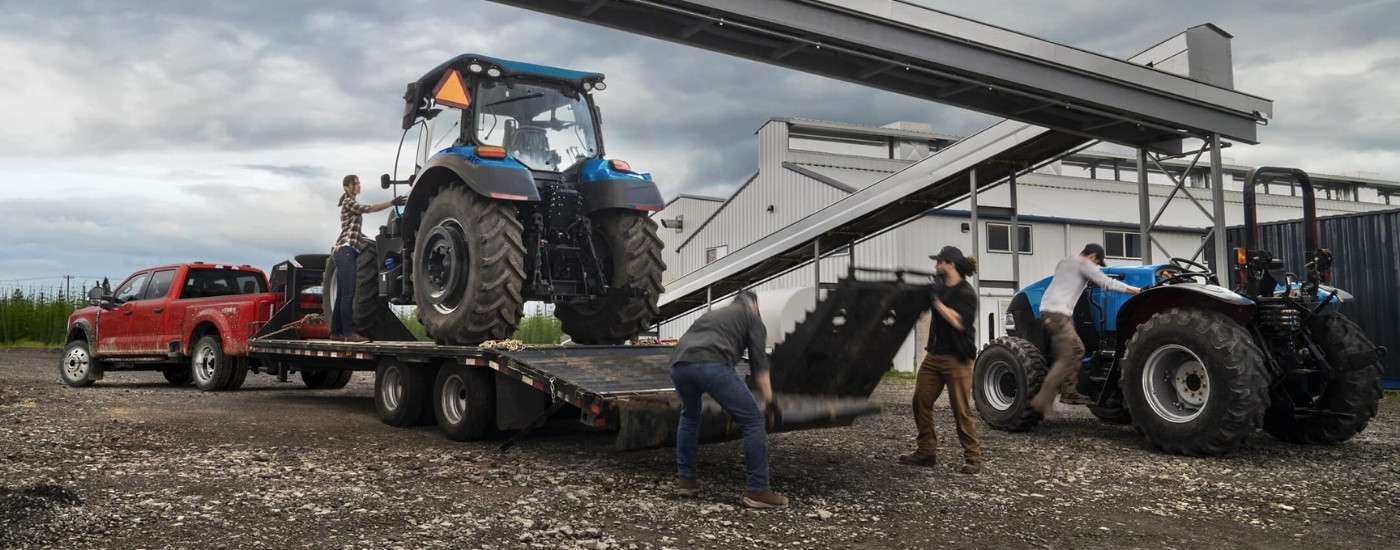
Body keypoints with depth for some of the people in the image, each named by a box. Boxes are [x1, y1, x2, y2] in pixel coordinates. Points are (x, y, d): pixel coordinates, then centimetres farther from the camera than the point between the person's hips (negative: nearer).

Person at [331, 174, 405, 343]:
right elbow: (369, 209, -18)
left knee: (342, 294, 8)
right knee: (348, 293, -15)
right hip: (345, 250, -10)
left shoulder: (352, 204, 24)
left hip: (346, 251, 10)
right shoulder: (348, 203, -3)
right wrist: (392, 202, -26)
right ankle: (349, 332, -19)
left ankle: (336, 332, 10)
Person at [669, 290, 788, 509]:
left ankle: (686, 478, 34)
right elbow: (758, 358, 12)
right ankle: (757, 490, 5)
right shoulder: (751, 316, 25)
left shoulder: (713, 314, 42)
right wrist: (766, 394, 23)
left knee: (689, 416, 34)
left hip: (679, 364, 6)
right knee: (753, 420, 5)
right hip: (711, 365, -6)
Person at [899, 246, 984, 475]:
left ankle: (973, 457, 5)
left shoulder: (965, 293, -11)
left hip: (956, 359, -8)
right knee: (921, 403, 6)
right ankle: (926, 451, 15)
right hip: (934, 355, 8)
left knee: (961, 410, -5)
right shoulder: (939, 288, 10)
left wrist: (936, 301, -20)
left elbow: (958, 322, -23)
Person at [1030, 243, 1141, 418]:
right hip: (1056, 313, -10)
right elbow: (1106, 283, -7)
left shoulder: (1064, 263, 24)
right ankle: (1043, 399, -19)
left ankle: (1068, 392, 14)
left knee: (1077, 349, 15)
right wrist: (1135, 290, -2)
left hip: (1052, 311, 10)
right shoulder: (1084, 263, -2)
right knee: (1067, 358, -13)